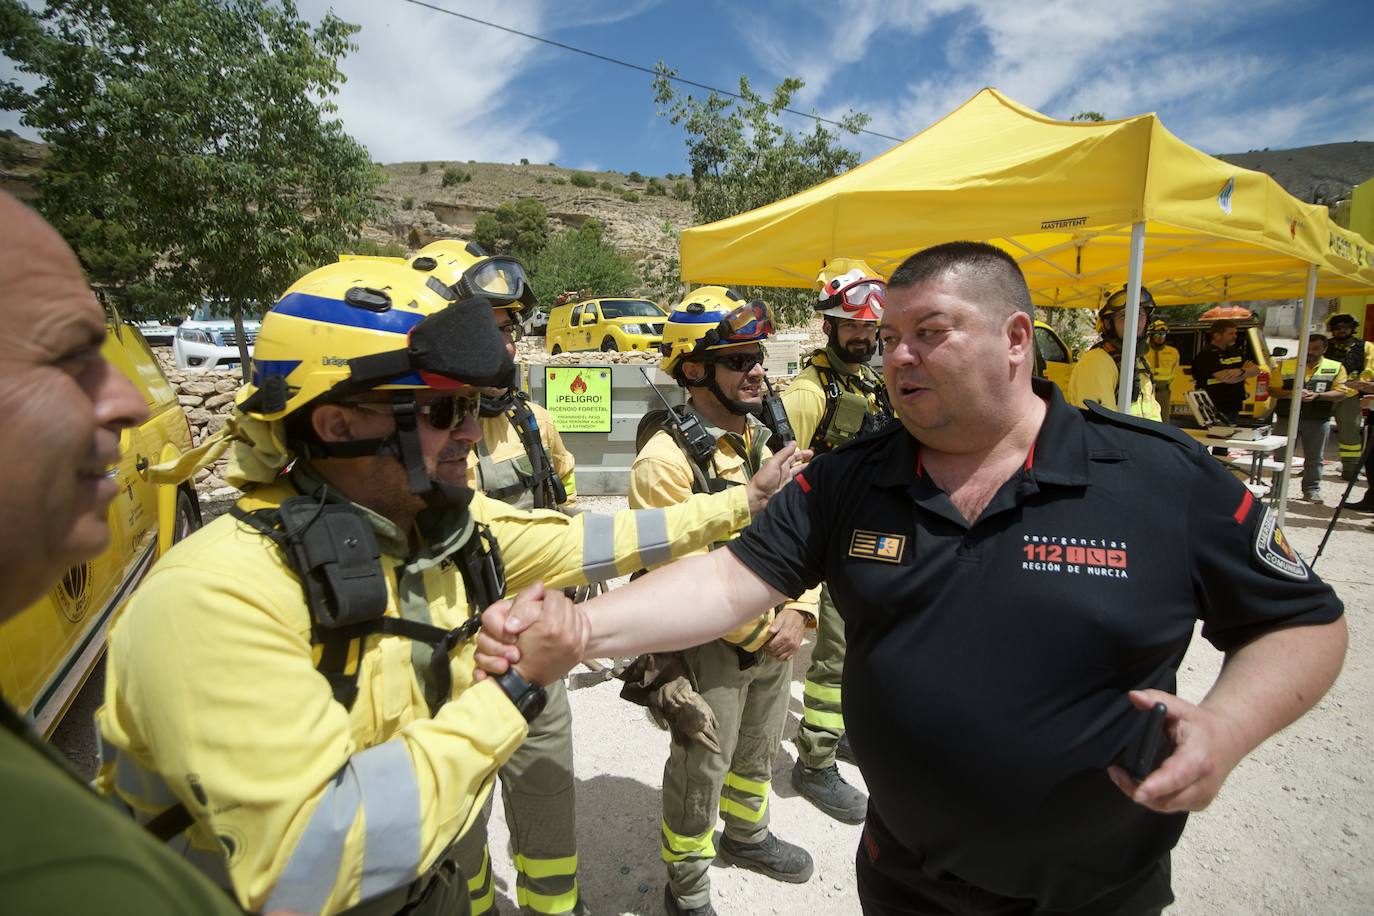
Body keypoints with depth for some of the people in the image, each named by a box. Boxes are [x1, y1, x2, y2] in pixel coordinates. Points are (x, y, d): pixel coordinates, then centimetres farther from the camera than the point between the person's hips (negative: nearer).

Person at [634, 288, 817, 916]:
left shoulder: (766, 438, 1)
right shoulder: (666, 460, -23)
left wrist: (796, 613, -6)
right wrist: (759, 631, -17)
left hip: (777, 637, 7)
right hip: (711, 647, -7)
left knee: (758, 749, 27)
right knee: (701, 769, 13)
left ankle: (746, 834, 55)